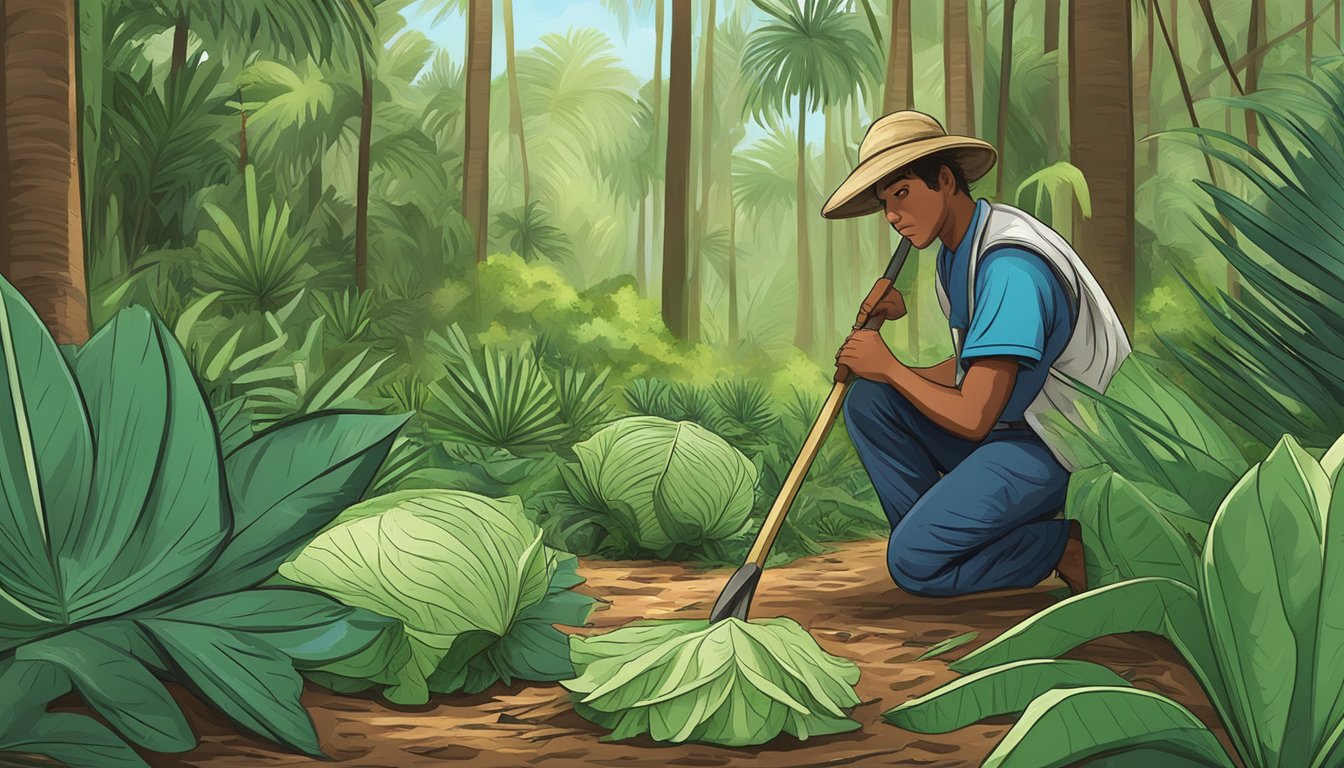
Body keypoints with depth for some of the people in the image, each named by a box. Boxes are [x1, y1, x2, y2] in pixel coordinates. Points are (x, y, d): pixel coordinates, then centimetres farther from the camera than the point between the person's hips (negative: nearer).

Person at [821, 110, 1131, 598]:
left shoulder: (1009, 265, -26)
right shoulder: (957, 250, 6)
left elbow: (973, 418, -26)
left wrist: (890, 368, -12)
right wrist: (878, 371, -2)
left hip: (1055, 449, -10)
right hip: (1003, 426, 10)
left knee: (913, 564, -18)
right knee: (868, 399, 0)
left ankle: (1068, 546, -2)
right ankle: (940, 536, 3)